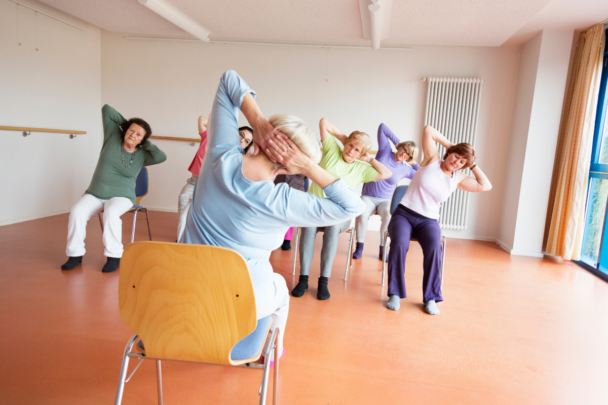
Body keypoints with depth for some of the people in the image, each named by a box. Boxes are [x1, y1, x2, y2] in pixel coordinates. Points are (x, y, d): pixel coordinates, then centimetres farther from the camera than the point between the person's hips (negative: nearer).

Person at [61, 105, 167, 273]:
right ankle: (75, 254, -12)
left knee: (111, 213, -35)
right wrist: (125, 122, 7)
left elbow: (161, 157, -22)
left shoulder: (142, 155, -3)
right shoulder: (113, 136, 1)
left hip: (121, 196, -2)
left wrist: (146, 143, -9)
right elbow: (106, 109, 3)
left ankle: (114, 256, -24)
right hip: (95, 193, 2)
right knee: (77, 212, -26)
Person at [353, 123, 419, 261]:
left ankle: (383, 249, -17)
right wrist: (397, 142, 1)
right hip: (368, 197, -1)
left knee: (388, 215, -34)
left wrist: (415, 164, 4)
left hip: (386, 200, 1)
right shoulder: (385, 151, 2)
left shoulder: (406, 169, 5)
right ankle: (359, 246, -14)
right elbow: (382, 127, 3)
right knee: (361, 213, -34)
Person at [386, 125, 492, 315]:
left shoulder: (459, 179, 10)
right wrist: (449, 144, 4)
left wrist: (473, 165, 8)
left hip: (428, 220, 2)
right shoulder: (432, 159, 2)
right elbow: (428, 130, -2)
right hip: (403, 214, -2)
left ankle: (431, 298, -18)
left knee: (434, 247, -32)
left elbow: (486, 186, 4)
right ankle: (395, 294, -20)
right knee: (399, 244, -34)